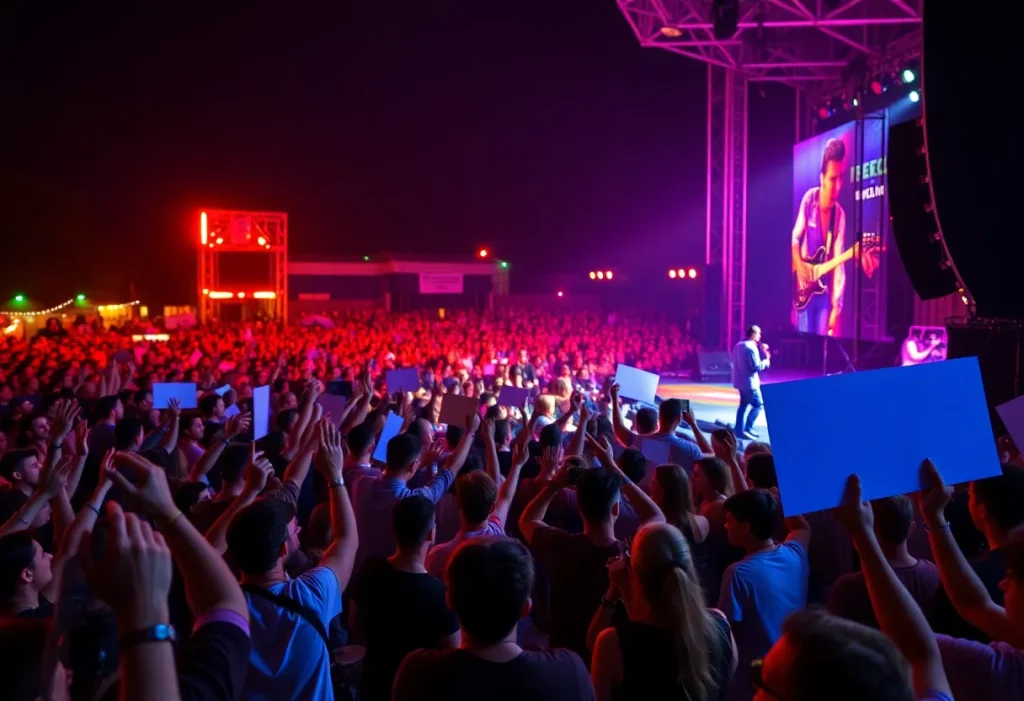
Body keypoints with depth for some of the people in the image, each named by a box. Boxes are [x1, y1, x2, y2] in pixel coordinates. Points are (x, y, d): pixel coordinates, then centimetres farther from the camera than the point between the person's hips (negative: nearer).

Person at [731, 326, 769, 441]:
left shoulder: (738, 345, 11)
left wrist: (762, 352, 15)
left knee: (743, 404, 16)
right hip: (749, 382, -9)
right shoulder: (752, 347, -17)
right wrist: (766, 361, -3)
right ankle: (747, 428, -6)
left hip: (740, 380, 9)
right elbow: (756, 366, -20)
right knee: (758, 405, 0)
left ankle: (739, 429, 14)